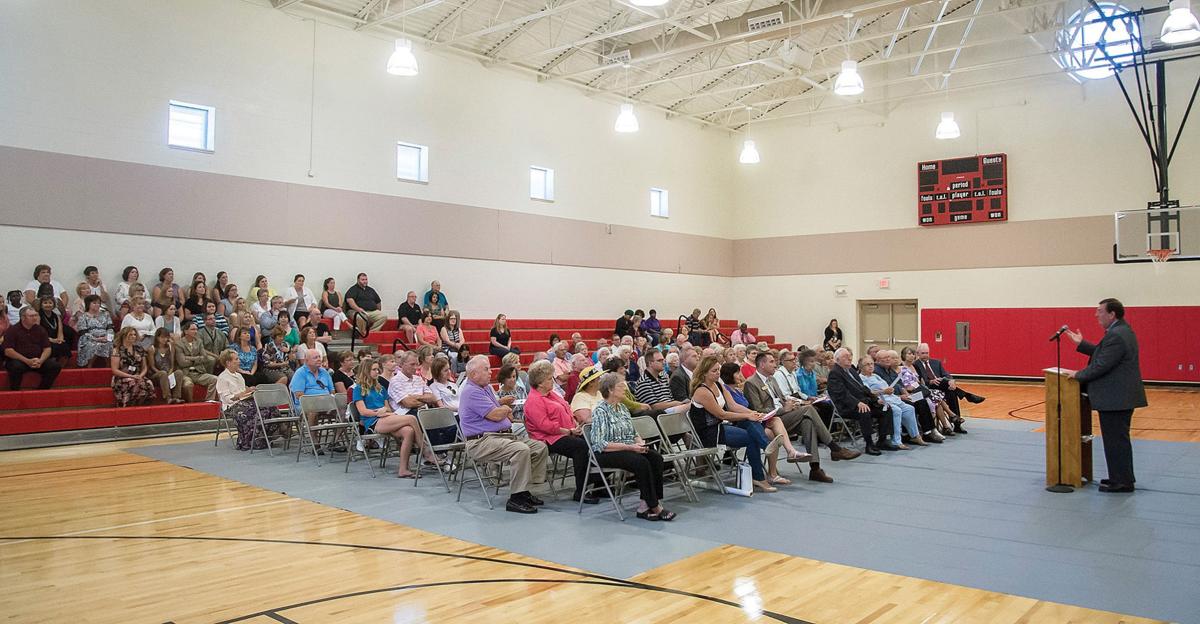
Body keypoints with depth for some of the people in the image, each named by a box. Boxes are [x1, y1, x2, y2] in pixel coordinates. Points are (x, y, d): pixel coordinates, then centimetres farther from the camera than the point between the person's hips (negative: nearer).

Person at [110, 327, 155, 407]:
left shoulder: (139, 349, 15)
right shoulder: (117, 351, 1)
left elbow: (145, 367, 16)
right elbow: (115, 370, -5)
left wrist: (140, 376, -6)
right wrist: (131, 376, -15)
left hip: (137, 378, 4)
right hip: (121, 379, -4)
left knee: (149, 384, -30)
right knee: (132, 384, -38)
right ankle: (125, 407, -23)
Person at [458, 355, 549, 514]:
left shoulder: (486, 388, 22)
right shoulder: (471, 392, -11)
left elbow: (505, 414, 26)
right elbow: (495, 415, -17)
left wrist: (505, 411, 2)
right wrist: (506, 409, 5)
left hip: (504, 435, 10)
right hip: (481, 441, -10)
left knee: (539, 446, -2)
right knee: (521, 450, -32)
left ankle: (524, 489, 1)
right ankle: (515, 499, -24)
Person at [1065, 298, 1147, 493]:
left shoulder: (1116, 335, -21)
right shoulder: (1122, 330, 12)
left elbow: (1102, 364, -23)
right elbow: (1102, 353, 16)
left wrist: (1079, 375, -11)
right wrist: (1081, 344, 15)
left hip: (1116, 398, -11)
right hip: (1122, 395, 11)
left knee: (1116, 440, -2)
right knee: (1118, 439, 18)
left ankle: (1122, 482, 6)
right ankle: (1123, 478, 28)